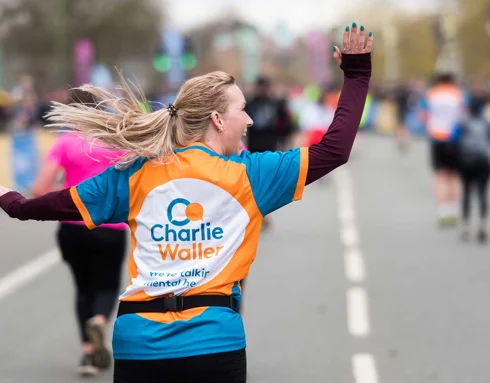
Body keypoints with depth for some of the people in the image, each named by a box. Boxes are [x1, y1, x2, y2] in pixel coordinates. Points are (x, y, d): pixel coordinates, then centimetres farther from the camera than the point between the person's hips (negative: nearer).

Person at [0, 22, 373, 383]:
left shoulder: (136, 173, 6)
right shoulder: (248, 174, 0)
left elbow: (67, 203, 16)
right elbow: (335, 149, 2)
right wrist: (356, 72, 11)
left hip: (139, 343, 2)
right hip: (214, 343, -2)